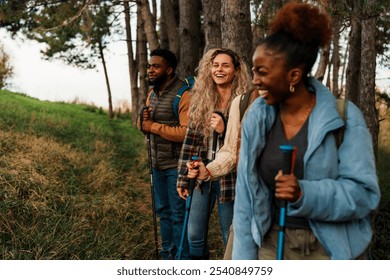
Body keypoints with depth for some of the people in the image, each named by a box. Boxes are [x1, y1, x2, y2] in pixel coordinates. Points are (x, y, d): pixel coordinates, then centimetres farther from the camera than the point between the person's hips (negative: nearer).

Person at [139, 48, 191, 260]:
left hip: (177, 165, -8)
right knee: (163, 212, 16)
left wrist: (154, 126, -17)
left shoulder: (183, 94, -16)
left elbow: (187, 132, -25)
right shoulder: (153, 94, 12)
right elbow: (147, 126, 19)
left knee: (179, 214, 0)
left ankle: (183, 261, 11)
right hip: (157, 164, 8)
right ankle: (167, 256, 29)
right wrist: (144, 121, -5)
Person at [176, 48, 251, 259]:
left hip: (230, 176, -4)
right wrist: (182, 178, 6)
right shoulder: (200, 99, 5)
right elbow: (190, 140, 7)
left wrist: (224, 130, -22)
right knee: (194, 235, 10)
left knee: (231, 238, 8)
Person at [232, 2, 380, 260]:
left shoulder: (344, 118, -12)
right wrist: (245, 258, 0)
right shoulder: (257, 116, -3)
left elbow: (364, 192, -15)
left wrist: (305, 194, -31)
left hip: (331, 249, -2)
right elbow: (246, 193, 0)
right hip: (273, 244, 3)